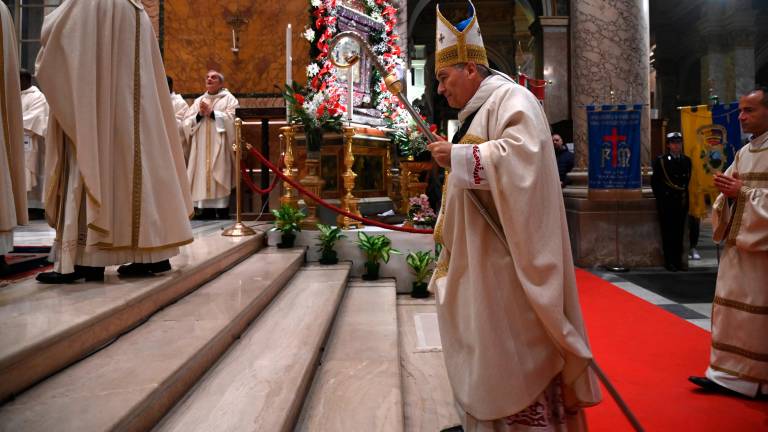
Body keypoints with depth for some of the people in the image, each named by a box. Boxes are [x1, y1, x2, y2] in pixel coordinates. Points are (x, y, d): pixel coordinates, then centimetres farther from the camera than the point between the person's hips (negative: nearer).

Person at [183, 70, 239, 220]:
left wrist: (211, 113, -9)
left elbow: (232, 119, -9)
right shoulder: (198, 101, 19)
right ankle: (204, 211, 2)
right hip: (201, 150, 4)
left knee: (219, 178, -9)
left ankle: (222, 211, -6)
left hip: (219, 148, -4)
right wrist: (199, 115, -6)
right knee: (202, 178, -1)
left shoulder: (229, 99, 7)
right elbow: (186, 123, 11)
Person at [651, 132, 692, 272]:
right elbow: (654, 181, -1)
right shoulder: (660, 160, -1)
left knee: (679, 232, 5)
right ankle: (669, 261, 5)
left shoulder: (686, 160, 12)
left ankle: (678, 260, 12)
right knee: (668, 232, -1)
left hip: (681, 201, 4)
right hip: (666, 202, -4)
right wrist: (660, 197, -2)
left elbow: (688, 179, 15)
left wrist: (684, 194, 7)